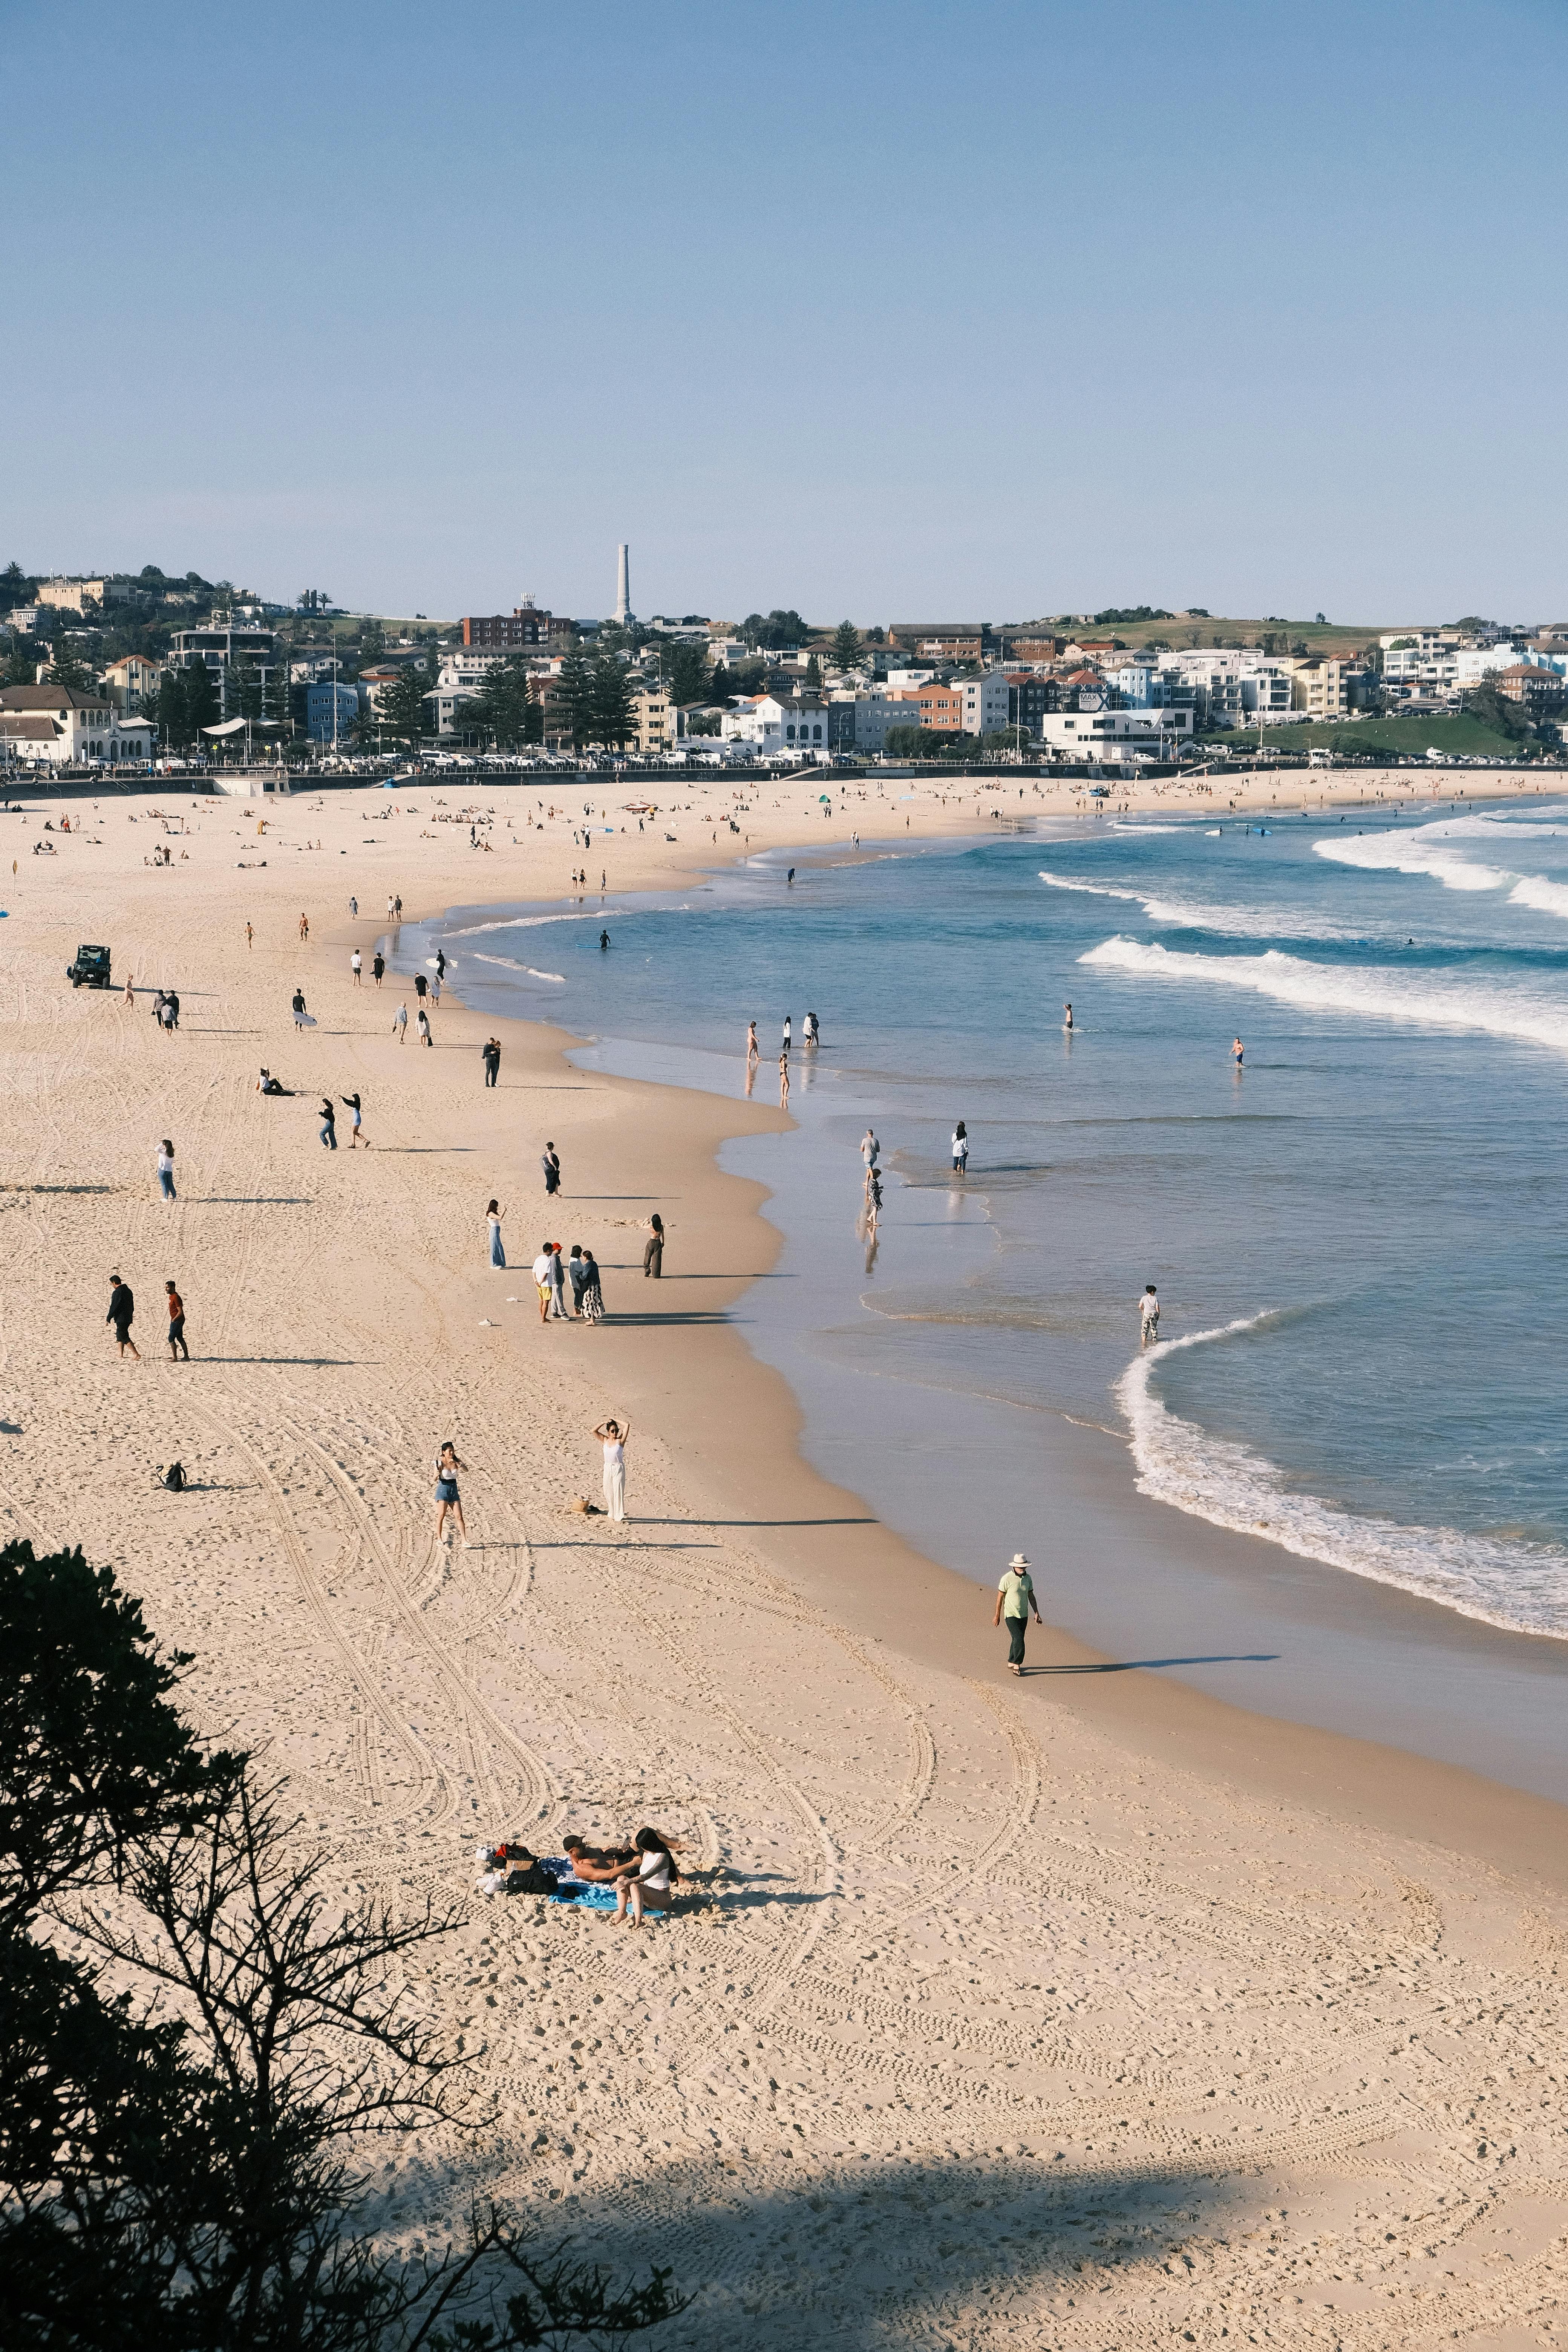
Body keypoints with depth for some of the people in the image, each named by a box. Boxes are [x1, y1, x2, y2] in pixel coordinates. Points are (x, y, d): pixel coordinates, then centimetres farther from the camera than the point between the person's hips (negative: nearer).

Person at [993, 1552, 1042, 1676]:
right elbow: (1000, 1597, -10)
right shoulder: (1007, 1579, -18)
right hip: (1011, 1615, -6)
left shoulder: (1027, 1578, 0)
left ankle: (1012, 1663, 29)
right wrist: (997, 1616, -6)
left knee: (1018, 1639, 15)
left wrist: (1037, 1614, 5)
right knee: (1019, 1639, -15)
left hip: (1023, 1615, 6)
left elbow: (1031, 1596, 8)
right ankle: (1017, 1665, -7)